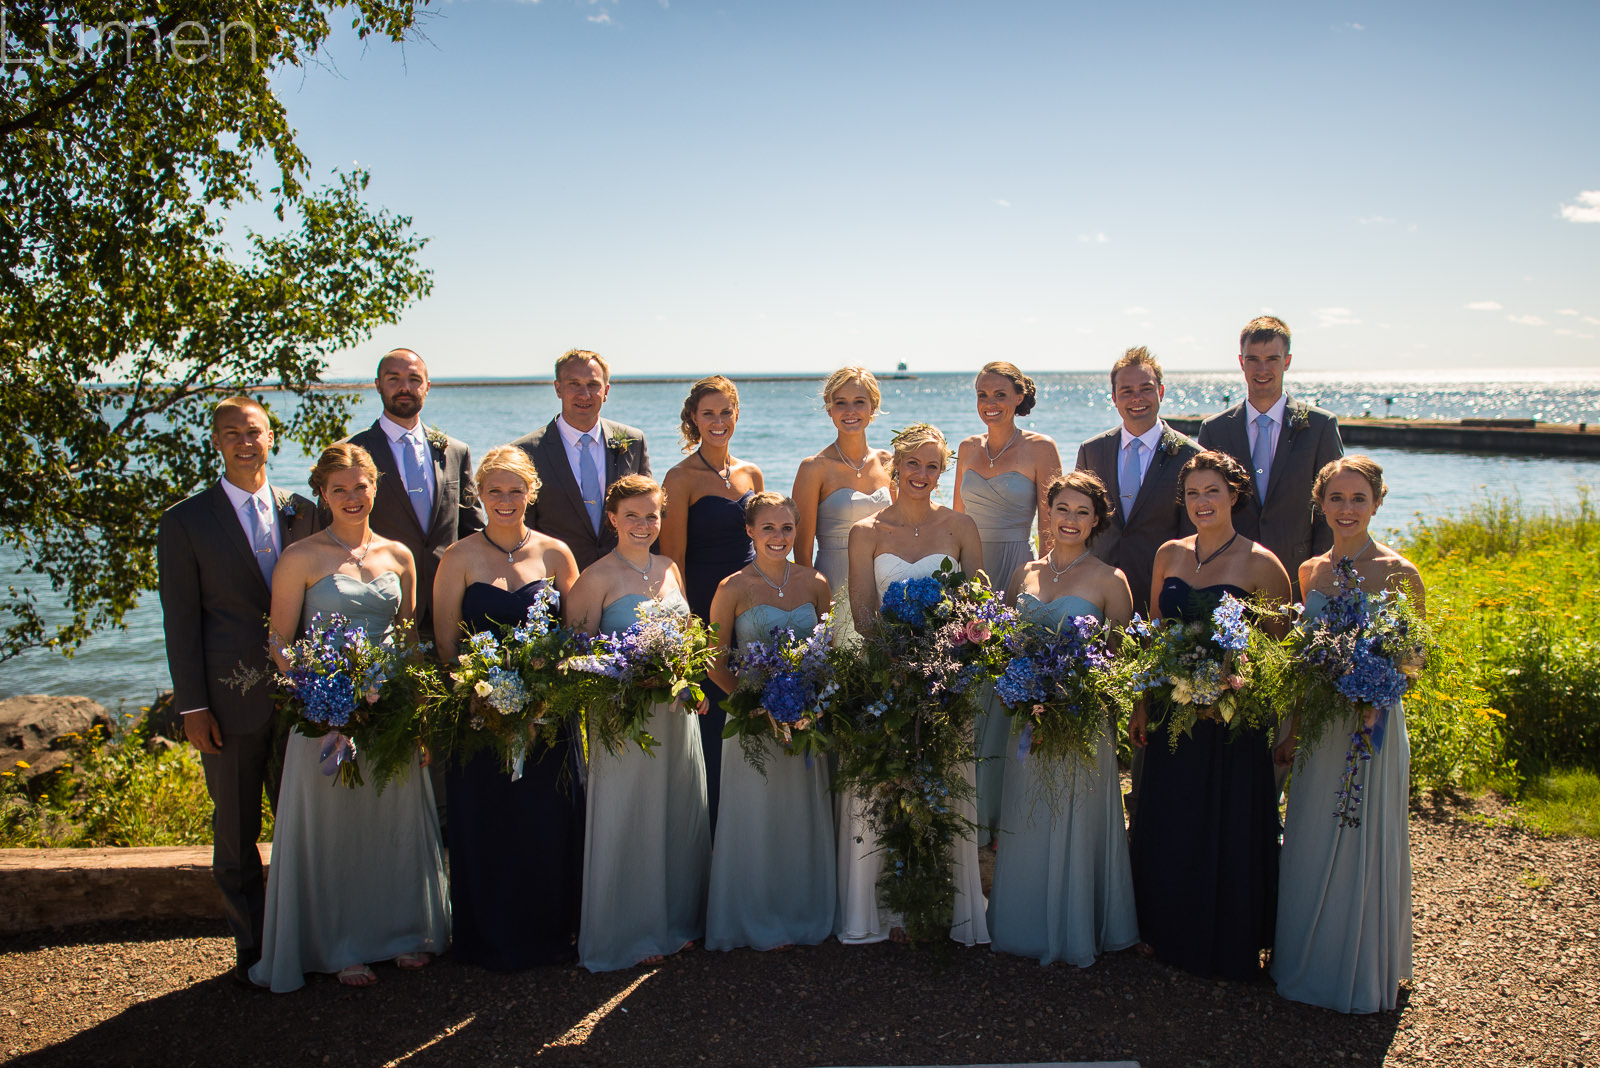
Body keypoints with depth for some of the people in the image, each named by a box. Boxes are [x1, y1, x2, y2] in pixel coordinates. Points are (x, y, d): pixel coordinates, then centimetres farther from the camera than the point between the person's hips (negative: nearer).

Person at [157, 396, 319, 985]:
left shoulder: (302, 512, 6)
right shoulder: (186, 521, -3)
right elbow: (181, 621, -4)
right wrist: (192, 706, -7)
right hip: (231, 701, -2)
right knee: (236, 832, 9)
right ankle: (252, 946, 23)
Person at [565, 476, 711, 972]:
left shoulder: (670, 569, 9)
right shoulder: (597, 577, -10)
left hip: (677, 712, 6)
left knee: (679, 815, 14)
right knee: (627, 820, 3)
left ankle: (676, 918, 31)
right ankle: (628, 934, 19)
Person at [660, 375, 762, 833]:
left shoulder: (750, 473, 11)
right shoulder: (681, 479, -6)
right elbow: (673, 560, -8)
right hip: (704, 610, -5)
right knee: (708, 722, -3)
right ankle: (708, 831, 11)